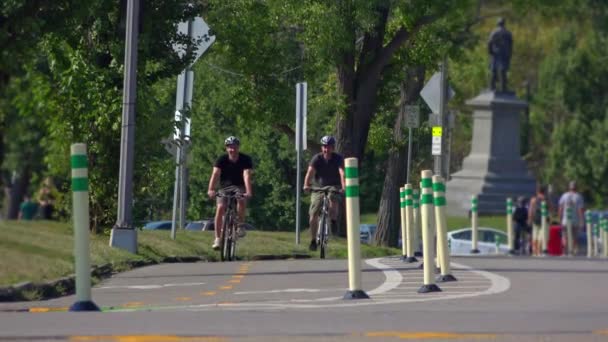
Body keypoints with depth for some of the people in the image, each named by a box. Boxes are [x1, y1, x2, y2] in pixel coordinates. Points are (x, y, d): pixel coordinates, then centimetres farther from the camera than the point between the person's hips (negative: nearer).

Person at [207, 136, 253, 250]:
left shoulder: (245, 160, -15)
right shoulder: (222, 159, -13)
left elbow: (247, 175, -28)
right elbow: (215, 174, -26)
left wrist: (248, 192, -44)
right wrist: (211, 190, -42)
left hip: (239, 187, -1)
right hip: (224, 187, 1)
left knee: (241, 200, -34)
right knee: (220, 208, -20)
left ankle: (241, 225, -12)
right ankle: (217, 238, -14)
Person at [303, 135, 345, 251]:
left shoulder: (338, 158, -13)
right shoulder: (317, 158, -12)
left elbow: (342, 173, -29)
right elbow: (310, 172, -26)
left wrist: (344, 186, -46)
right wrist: (306, 185, -44)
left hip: (333, 186, -1)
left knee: (333, 198, -36)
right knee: (313, 215, -10)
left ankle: (333, 220, -9)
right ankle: (313, 240, 5)